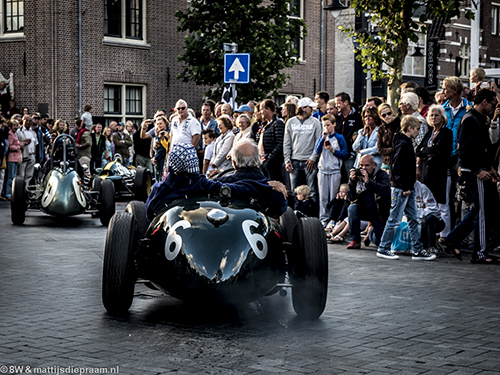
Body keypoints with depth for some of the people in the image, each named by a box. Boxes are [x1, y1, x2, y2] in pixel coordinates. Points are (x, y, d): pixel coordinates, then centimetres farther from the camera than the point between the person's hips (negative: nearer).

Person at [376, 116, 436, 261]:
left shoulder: (407, 143, 15)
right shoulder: (403, 144, -15)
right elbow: (397, 167, -21)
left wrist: (409, 187, 15)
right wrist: (404, 187, -20)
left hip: (408, 189, 10)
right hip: (401, 189, -10)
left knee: (414, 219, 10)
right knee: (394, 219, -3)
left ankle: (418, 250, 13)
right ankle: (383, 249, 6)